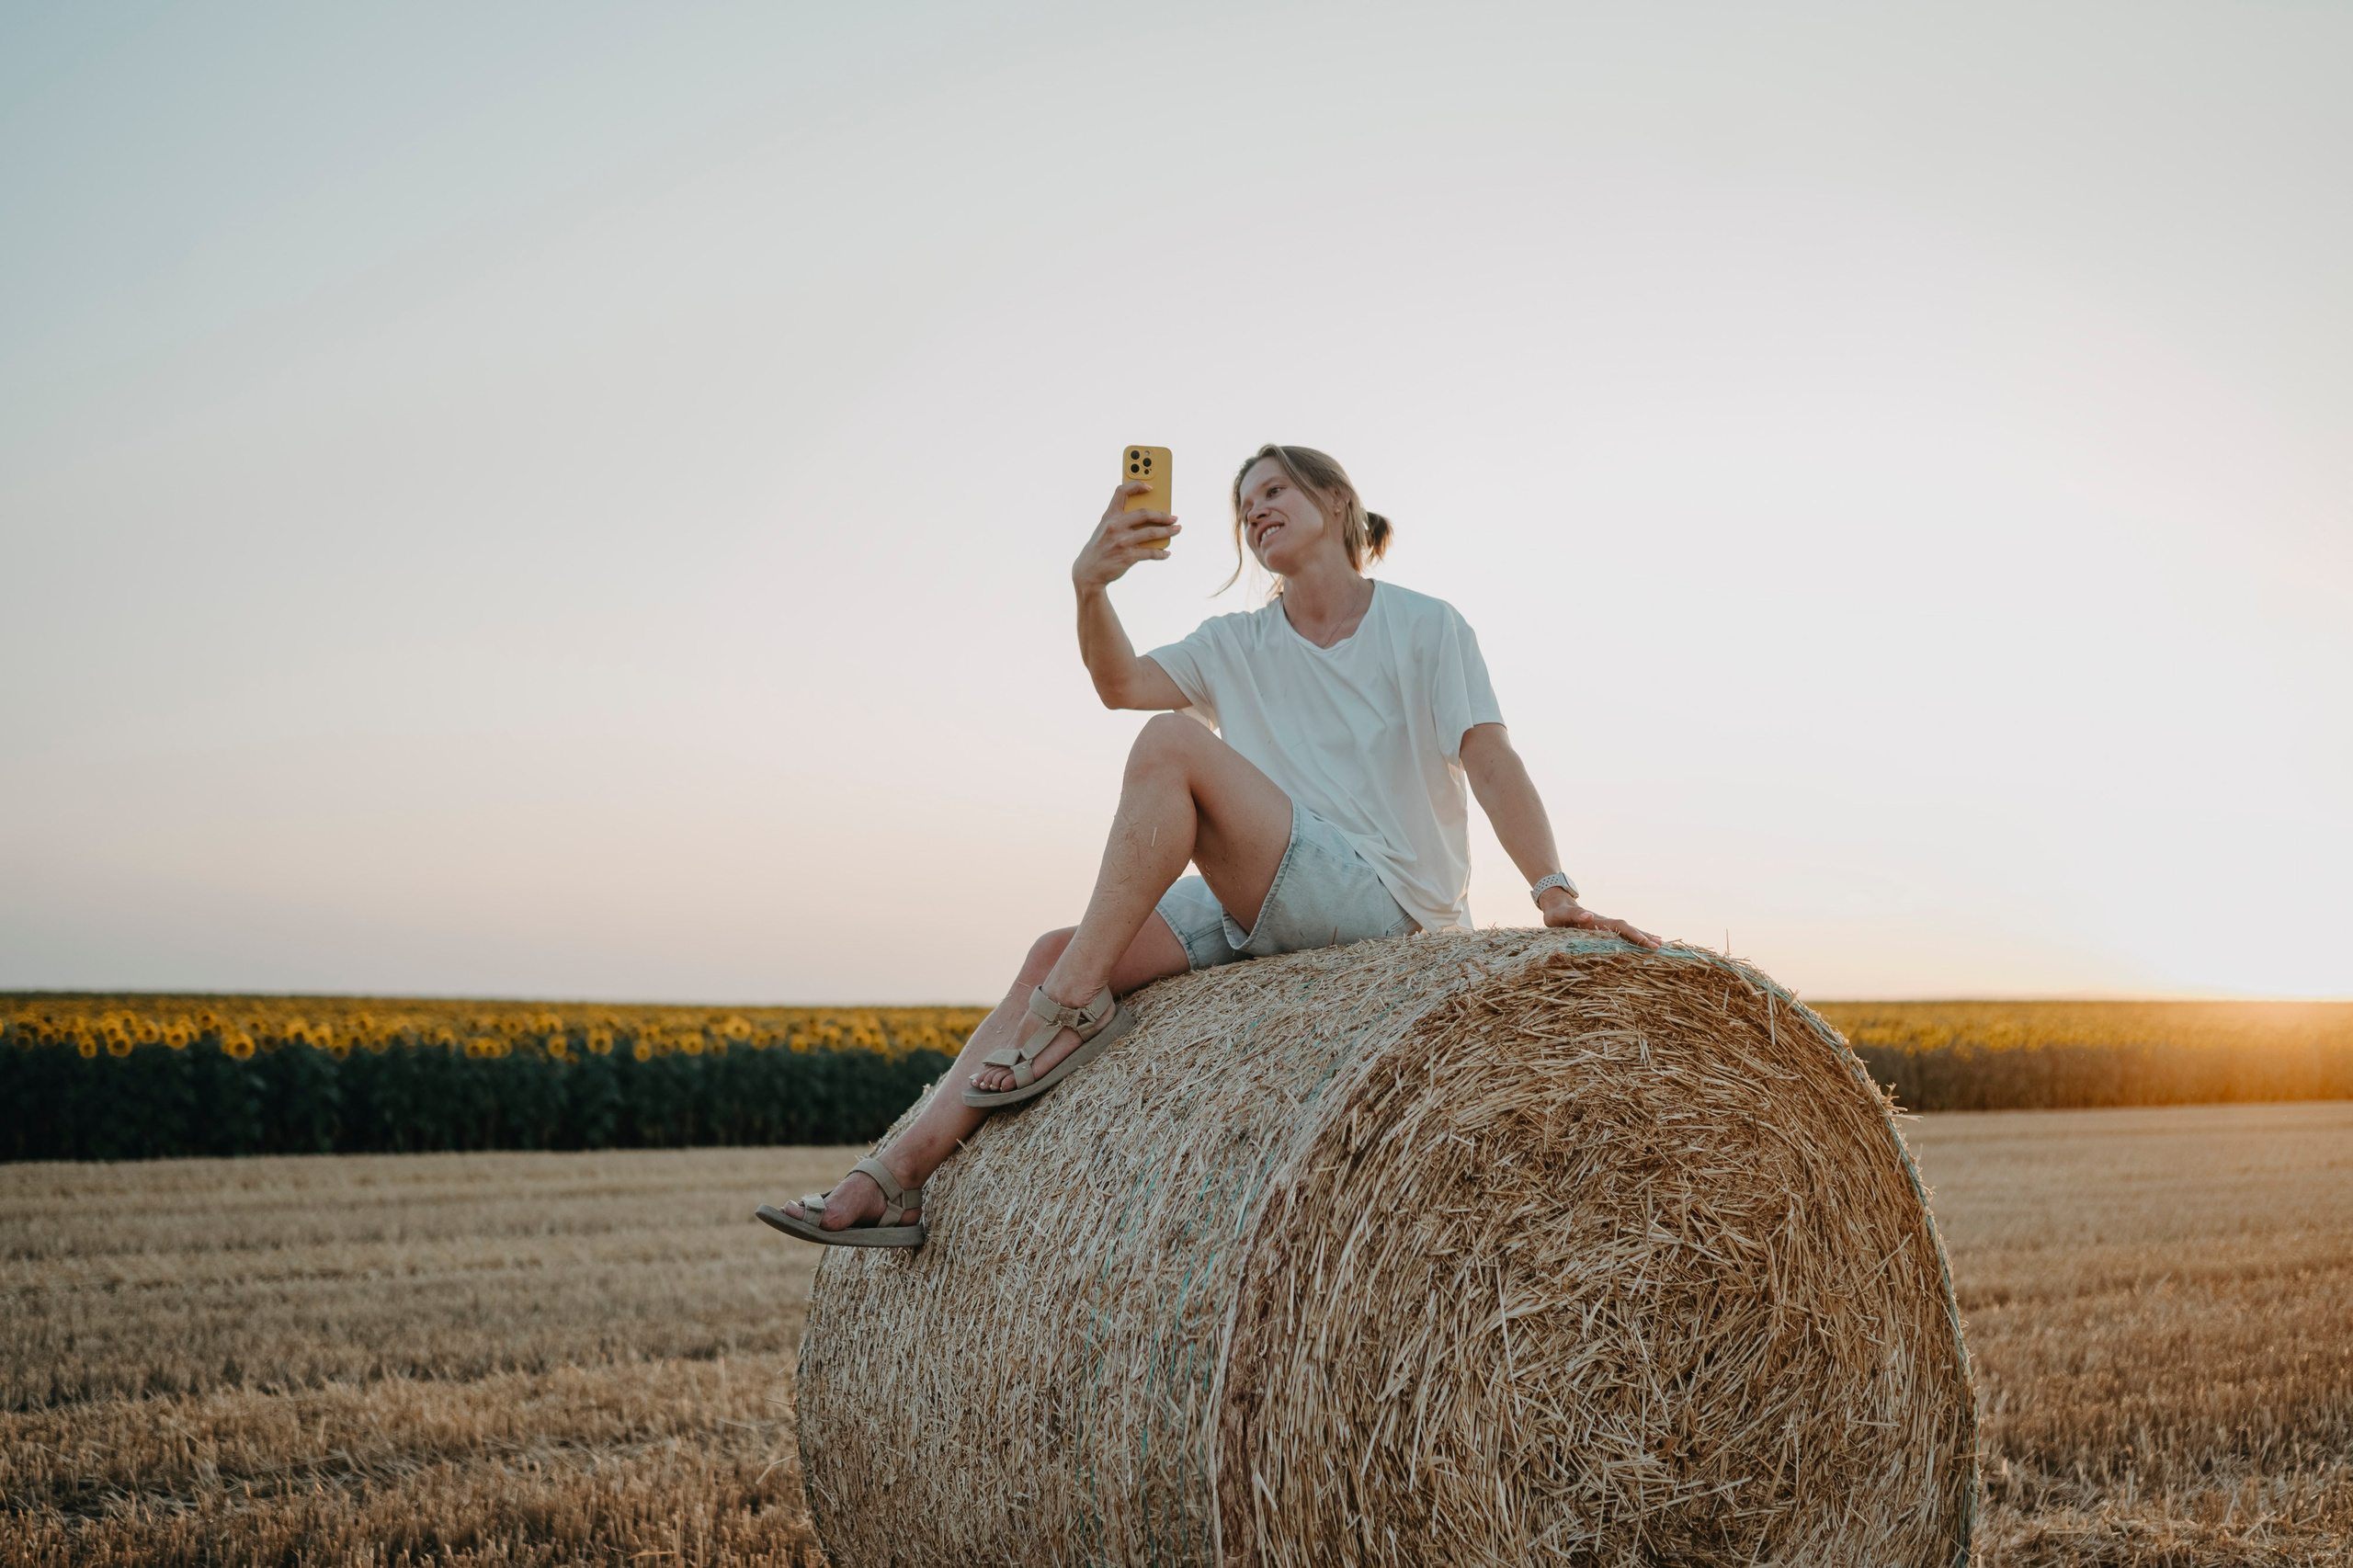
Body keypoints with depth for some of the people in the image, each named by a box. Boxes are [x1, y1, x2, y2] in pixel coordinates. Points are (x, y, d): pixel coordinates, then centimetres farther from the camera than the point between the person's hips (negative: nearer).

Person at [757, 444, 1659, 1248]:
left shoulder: (1426, 628, 3)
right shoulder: (1237, 646, 16)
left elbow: (1491, 760, -9)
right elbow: (1121, 685, -2)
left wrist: (1555, 892, -23)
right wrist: (1089, 589, -23)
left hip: (1387, 899, -6)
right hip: (1252, 913, 6)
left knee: (1174, 741, -24)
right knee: (1054, 951, -13)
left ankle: (1075, 1009, -23)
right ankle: (899, 1176, -17)